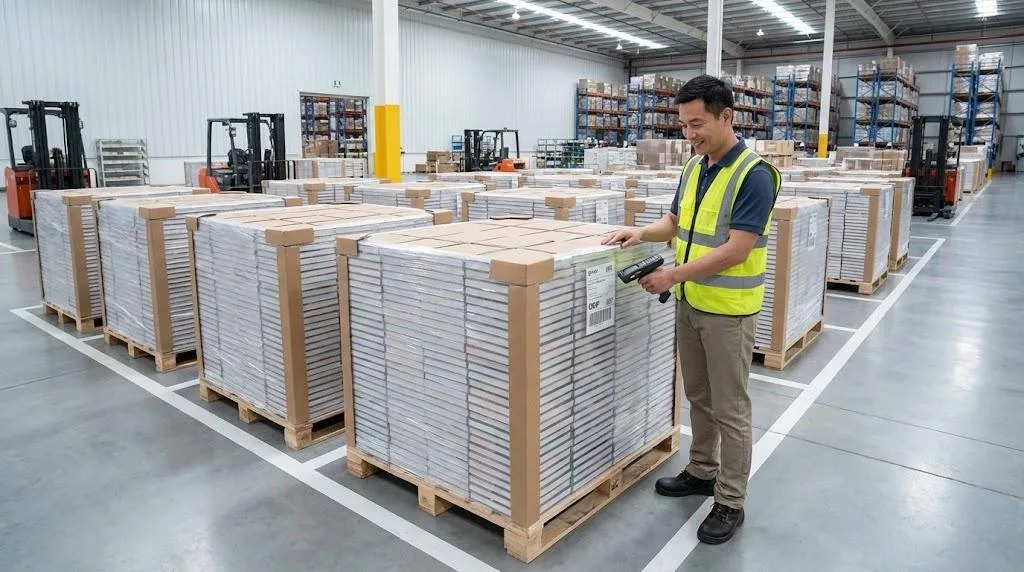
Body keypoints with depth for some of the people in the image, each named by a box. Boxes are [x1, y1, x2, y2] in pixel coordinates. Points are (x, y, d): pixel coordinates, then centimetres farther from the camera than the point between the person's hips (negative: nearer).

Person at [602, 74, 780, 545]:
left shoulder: (754, 175, -19)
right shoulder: (694, 166, 7)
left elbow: (736, 250, -23)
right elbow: (676, 222, 16)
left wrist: (674, 274, -25)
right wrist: (642, 233, -4)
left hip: (728, 309, -8)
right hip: (690, 302, 8)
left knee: (729, 408, 4)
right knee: (698, 396, 19)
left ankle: (730, 501, 18)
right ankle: (702, 471, 37)